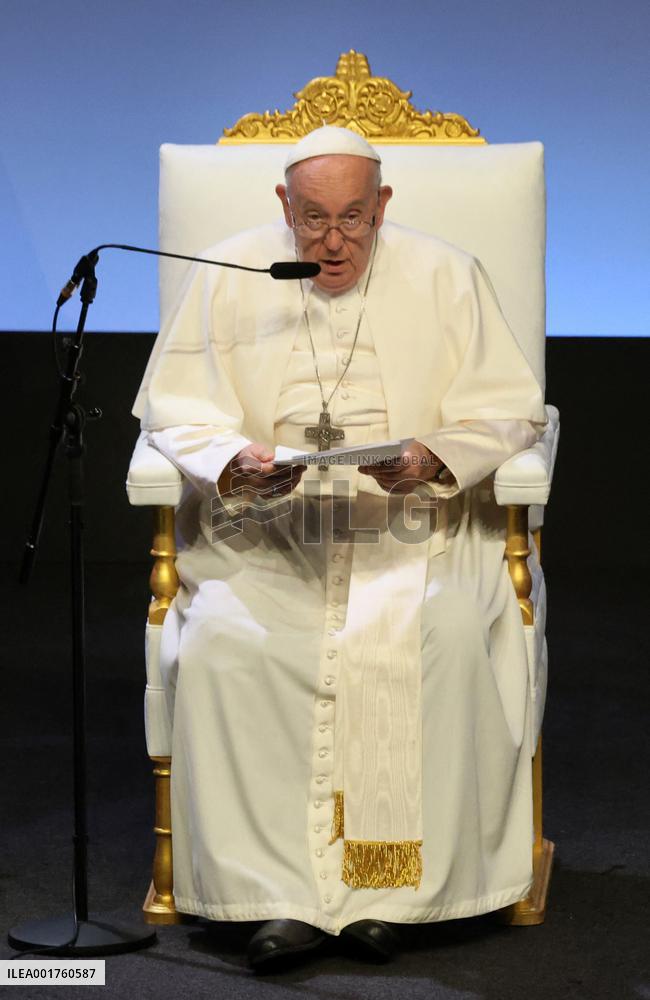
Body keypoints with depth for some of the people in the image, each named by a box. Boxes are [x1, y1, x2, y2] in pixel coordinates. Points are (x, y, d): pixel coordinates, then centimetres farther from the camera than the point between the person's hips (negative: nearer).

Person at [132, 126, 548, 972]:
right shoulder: (229, 276, 5)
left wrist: (436, 459, -17)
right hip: (264, 529, 1)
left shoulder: (445, 277, 4)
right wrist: (238, 463, -17)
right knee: (220, 647, -29)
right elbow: (174, 411, 3)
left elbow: (508, 410, 3)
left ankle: (390, 885, -19)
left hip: (414, 527, 0)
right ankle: (284, 890, -22)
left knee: (447, 639, -31)